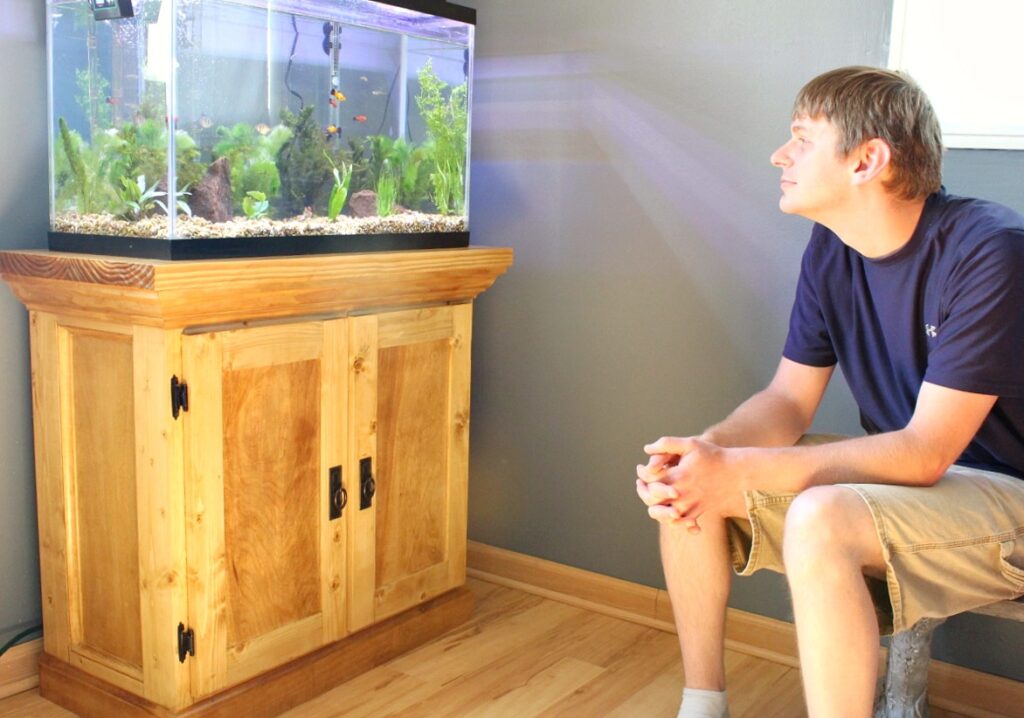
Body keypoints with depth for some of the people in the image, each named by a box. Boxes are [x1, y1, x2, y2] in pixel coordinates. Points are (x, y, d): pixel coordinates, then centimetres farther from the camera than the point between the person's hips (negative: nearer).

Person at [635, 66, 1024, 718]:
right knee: (681, 485, -7)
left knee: (821, 519, -36)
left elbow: (927, 452, -25)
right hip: (906, 477, 7)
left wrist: (739, 472, -29)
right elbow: (789, 400, 2)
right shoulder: (831, 250, 1)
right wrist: (704, 451, -20)